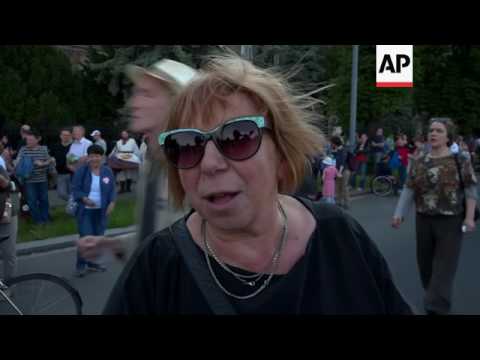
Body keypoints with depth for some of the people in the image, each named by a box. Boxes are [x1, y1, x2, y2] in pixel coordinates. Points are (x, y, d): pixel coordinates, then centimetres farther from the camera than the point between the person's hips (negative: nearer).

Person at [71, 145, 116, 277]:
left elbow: (112, 189, 8)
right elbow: (75, 189, -5)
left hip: (101, 211, 4)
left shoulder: (107, 171, 2)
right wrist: (84, 199, -23)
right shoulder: (81, 171, -7)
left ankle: (92, 262, 28)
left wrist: (112, 202, -8)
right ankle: (81, 265, 7)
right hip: (85, 210, -4)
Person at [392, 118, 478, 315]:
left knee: (444, 266, -4)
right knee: (426, 263, 14)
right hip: (423, 220, 4)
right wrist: (398, 214, -6)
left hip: (450, 221, -4)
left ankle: (436, 307, -3)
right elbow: (408, 190, 3)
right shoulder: (419, 162, 5)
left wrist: (469, 217, -14)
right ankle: (433, 297, 34)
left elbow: (471, 190, -6)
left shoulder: (460, 161, -5)